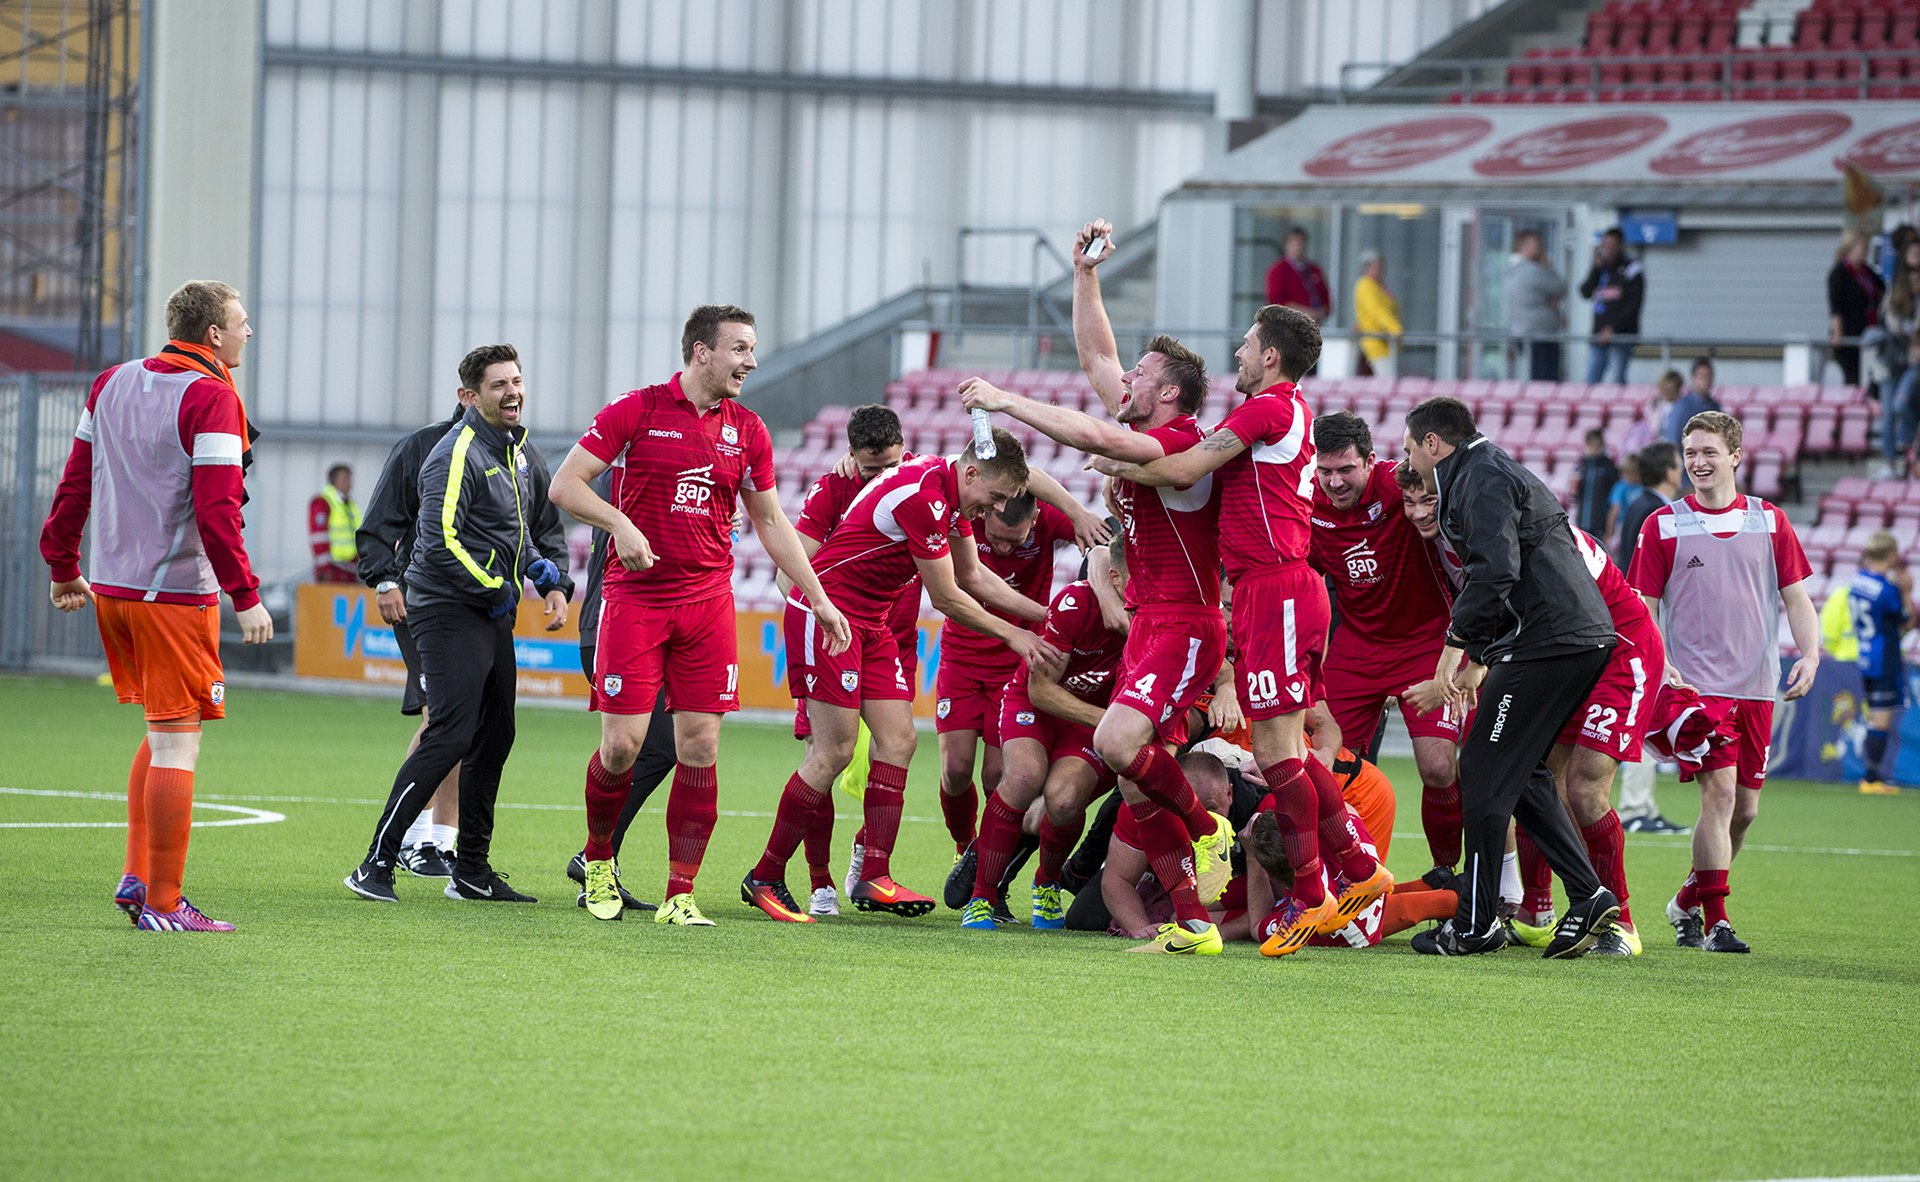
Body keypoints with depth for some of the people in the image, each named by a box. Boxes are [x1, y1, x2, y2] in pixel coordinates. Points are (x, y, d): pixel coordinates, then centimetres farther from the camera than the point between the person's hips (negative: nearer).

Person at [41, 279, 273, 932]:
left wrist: (63, 566, 22)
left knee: (163, 732, 20)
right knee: (176, 745, -3)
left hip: (111, 589, 8)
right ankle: (163, 904, -2)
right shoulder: (209, 399, -14)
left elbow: (76, 482, 13)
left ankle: (136, 877, 15)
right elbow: (216, 512, -19)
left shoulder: (111, 384, 9)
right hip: (176, 592, -8)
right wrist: (245, 596, -15)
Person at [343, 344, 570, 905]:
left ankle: (472, 873, 18)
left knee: (495, 738, 11)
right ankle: (376, 864, -15)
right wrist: (496, 591, -15)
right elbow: (440, 540, -23)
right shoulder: (459, 454, -16)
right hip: (451, 610, -10)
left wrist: (546, 578, 13)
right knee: (450, 736, -17)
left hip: (493, 613, 10)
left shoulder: (516, 448, 15)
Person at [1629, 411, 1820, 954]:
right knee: (1720, 792, -17)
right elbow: (1642, 608, 3)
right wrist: (1659, 664, -13)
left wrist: (1809, 656, -6)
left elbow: (1797, 599, 10)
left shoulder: (1770, 522, 8)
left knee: (1744, 809, 7)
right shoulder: (1663, 525, 2)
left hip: (1756, 686, 4)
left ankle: (1686, 903, 27)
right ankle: (1715, 920, -13)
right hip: (1696, 684, -4)